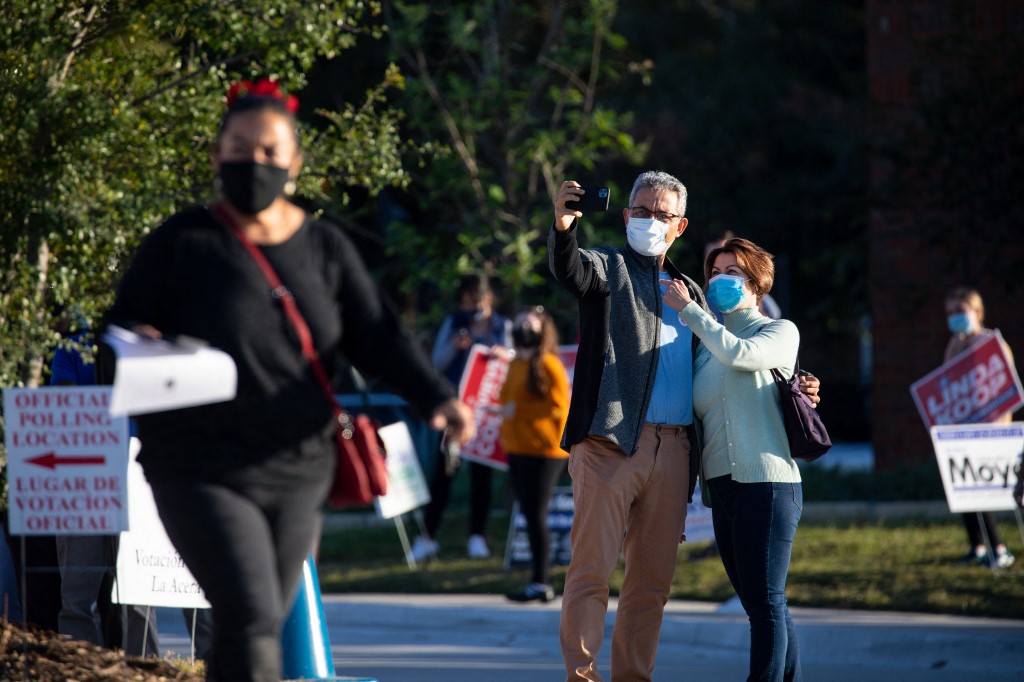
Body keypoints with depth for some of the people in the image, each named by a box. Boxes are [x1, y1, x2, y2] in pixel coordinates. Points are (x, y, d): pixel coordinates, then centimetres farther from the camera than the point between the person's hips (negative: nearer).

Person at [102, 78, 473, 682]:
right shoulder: (182, 243, -3)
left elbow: (378, 337, 2)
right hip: (203, 471, -4)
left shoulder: (325, 249, 7)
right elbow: (125, 325, 1)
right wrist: (139, 346, -24)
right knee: (251, 617, -18)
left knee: (265, 623, 11)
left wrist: (436, 398, -14)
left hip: (297, 472, 5)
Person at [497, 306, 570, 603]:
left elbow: (558, 407, -17)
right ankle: (540, 581, 12)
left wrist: (518, 410, -19)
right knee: (529, 514, 8)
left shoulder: (549, 365, -10)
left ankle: (540, 583, -8)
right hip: (517, 451, 8)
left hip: (543, 451, -8)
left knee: (535, 515, -10)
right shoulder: (516, 365, 16)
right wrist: (505, 433, 14)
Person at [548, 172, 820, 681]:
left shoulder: (689, 292, 23)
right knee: (592, 568, -9)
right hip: (610, 443, -5)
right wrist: (563, 225, -38)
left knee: (653, 578, 6)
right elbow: (568, 269, -16)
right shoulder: (607, 267, 7)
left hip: (672, 449, 5)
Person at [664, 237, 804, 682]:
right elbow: (697, 425, 19)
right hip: (722, 489, 7)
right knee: (762, 606, 7)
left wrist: (687, 308, -9)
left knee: (764, 601, -12)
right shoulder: (706, 348, 19)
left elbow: (740, 354, -19)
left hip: (766, 482, -7)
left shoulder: (781, 332, 3)